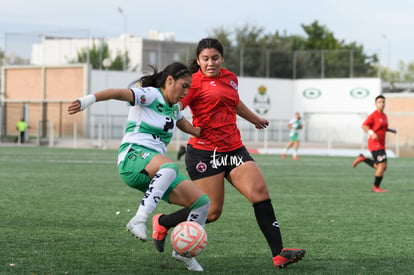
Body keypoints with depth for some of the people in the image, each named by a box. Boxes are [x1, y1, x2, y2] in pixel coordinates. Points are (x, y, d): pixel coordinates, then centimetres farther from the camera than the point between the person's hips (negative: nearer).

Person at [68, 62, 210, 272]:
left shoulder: (173, 107, 21)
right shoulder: (151, 96, -6)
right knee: (170, 167, -42)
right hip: (133, 157, -9)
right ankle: (139, 220, -48)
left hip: (155, 172, 9)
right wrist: (88, 100, -40)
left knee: (202, 202, 2)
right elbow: (119, 93, -23)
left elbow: (182, 123, 46)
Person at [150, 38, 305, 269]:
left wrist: (255, 119, 51)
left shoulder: (230, 78, 15)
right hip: (205, 152, -6)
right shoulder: (195, 82, -7)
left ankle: (279, 254, -10)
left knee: (261, 192, -10)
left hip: (234, 149, 7)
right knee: (211, 212, -6)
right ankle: (162, 222, 19)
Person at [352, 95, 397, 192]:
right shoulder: (373, 115, -10)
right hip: (375, 144, -8)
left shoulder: (384, 116, 14)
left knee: (381, 168, 10)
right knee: (382, 165, -13)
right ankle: (376, 187, 1)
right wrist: (371, 133, -29)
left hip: (381, 145, 8)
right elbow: (364, 126, -14)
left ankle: (363, 158, 21)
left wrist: (391, 130, 14)